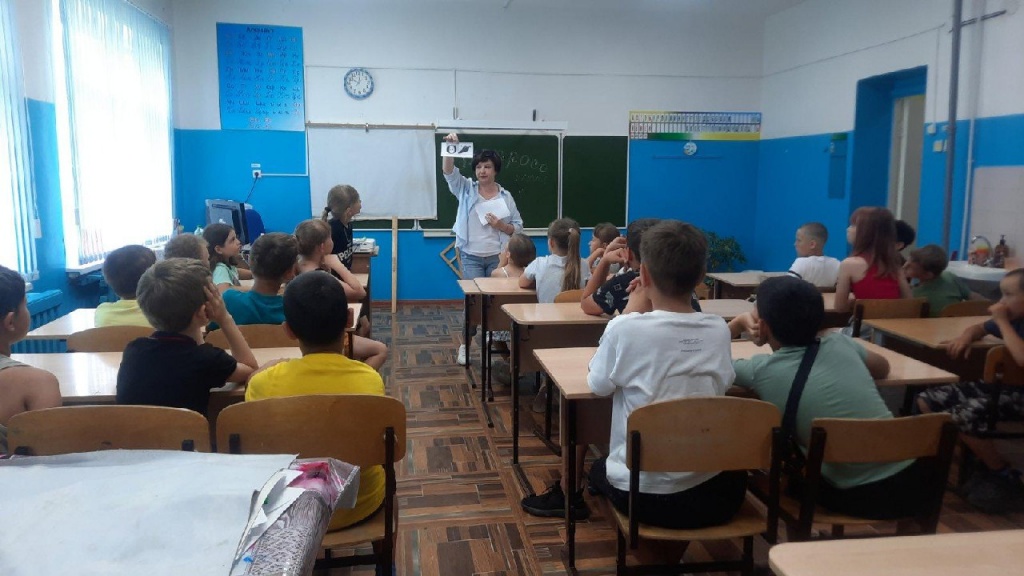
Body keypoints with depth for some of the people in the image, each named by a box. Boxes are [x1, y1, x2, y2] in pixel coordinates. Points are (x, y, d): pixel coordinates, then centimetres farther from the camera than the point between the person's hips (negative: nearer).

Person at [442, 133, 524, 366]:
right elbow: (448, 171, -13)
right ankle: (465, 344, 8)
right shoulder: (465, 189, 3)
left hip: (497, 257, 1)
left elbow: (518, 227, 4)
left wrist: (501, 226, -14)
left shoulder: (506, 196, 2)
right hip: (471, 257, -1)